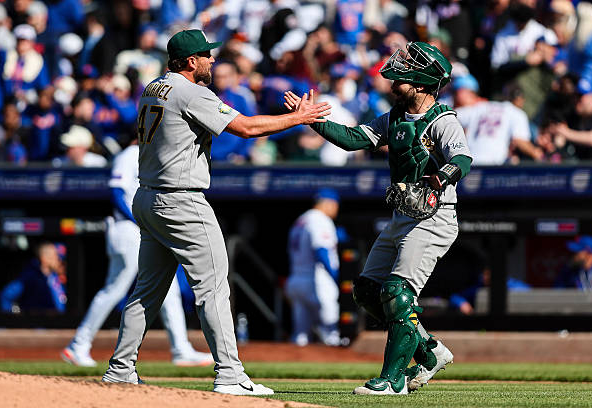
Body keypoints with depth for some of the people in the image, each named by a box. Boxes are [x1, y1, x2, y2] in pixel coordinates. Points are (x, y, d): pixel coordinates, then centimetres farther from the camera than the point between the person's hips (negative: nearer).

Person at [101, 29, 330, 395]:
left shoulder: (151, 90, 12)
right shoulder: (192, 95, -15)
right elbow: (245, 127, -17)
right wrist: (298, 118, -8)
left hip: (147, 199, 9)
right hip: (182, 202, -9)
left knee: (149, 289, 14)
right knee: (213, 286, -7)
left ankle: (120, 371, 15)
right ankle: (230, 376, -10)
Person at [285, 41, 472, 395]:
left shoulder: (443, 121, -13)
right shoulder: (395, 119, 12)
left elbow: (463, 159, -29)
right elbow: (353, 139, 6)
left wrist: (443, 175, -49)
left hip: (433, 217, -10)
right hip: (401, 219, 10)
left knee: (398, 292, -17)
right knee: (367, 289, 11)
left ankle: (393, 378, -12)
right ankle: (430, 352, 18)